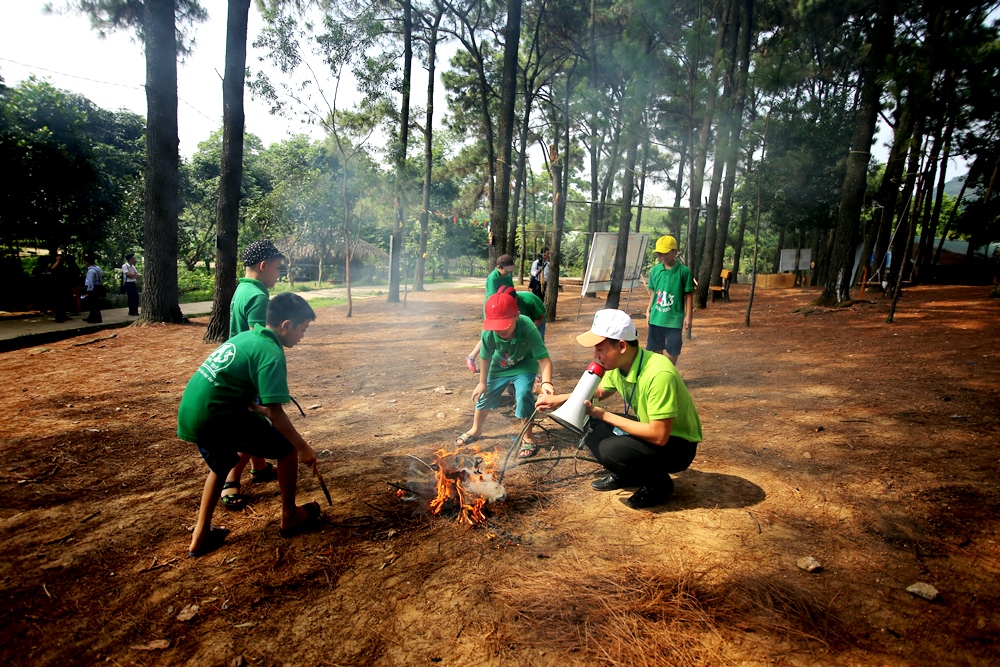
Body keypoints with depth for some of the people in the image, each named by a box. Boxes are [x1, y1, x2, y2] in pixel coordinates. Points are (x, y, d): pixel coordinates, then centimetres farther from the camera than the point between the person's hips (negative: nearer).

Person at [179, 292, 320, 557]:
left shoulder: (246, 336, 13)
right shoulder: (271, 352, -14)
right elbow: (275, 413, -18)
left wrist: (259, 409, 30)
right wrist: (303, 447, -8)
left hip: (189, 414, 9)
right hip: (216, 416, -9)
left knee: (221, 466, 32)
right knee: (287, 447, 5)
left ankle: (200, 537, 37)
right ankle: (290, 517, 20)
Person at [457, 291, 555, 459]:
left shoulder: (528, 328, -40)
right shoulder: (488, 333, -32)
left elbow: (543, 358, -42)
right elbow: (486, 358, -12)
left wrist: (546, 382, -58)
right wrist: (482, 382, -4)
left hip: (524, 366, -3)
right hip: (500, 366, 3)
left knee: (524, 394, -23)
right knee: (484, 394, 10)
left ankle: (527, 438, -1)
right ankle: (475, 430, 38)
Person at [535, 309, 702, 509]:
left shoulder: (659, 374, -33)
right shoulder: (618, 365, -8)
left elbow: (659, 436, -32)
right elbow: (598, 393, 13)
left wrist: (605, 415, -26)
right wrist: (559, 400, -3)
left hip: (677, 443, -7)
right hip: (648, 427, 8)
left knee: (611, 450, -28)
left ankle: (658, 484, -1)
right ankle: (623, 475, 15)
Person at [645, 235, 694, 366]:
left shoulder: (684, 271, -9)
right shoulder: (655, 270, 3)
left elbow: (689, 295, -6)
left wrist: (688, 316, -8)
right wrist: (648, 311, 11)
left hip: (674, 319, -4)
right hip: (656, 318, 4)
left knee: (672, 350, 4)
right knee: (656, 349, 14)